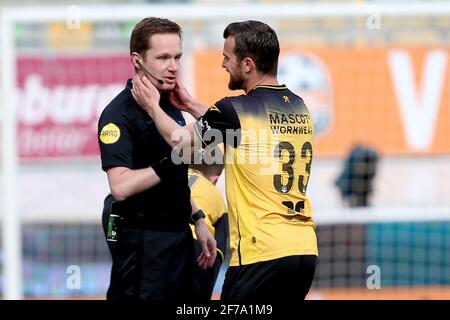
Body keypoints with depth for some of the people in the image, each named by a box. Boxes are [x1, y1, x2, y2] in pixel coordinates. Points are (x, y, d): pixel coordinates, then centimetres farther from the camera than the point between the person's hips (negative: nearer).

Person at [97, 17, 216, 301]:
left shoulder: (171, 106, 12)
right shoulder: (119, 114, -16)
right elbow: (121, 186, -27)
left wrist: (198, 222, 20)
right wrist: (172, 161, -29)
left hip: (178, 234, 9)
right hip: (141, 240, -9)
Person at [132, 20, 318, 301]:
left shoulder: (237, 109, -9)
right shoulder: (300, 108, 12)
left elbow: (181, 140, 6)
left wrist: (152, 106, 22)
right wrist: (192, 105, 33)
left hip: (262, 253, -7)